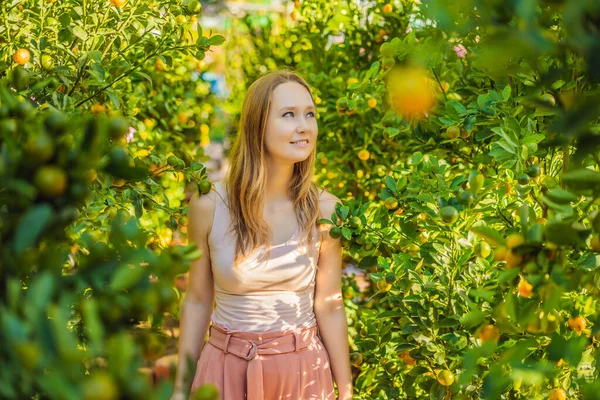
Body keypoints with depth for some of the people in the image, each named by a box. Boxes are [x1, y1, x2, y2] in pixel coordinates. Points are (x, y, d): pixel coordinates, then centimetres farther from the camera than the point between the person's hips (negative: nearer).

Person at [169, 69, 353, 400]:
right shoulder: (209, 207, -11)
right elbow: (197, 301, -1)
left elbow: (329, 308, -2)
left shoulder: (325, 211, -9)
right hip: (228, 368, 0)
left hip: (303, 369, 1)